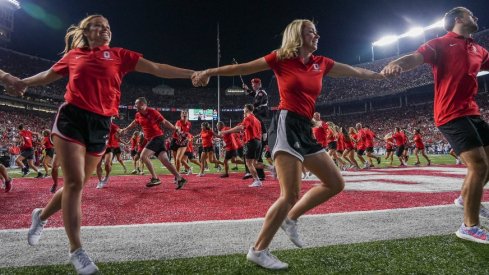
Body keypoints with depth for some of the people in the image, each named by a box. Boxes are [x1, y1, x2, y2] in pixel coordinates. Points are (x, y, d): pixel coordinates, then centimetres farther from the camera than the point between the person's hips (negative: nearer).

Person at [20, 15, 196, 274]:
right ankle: (76, 250, 4)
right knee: (74, 182, -8)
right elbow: (48, 75, 27)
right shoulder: (73, 55, 9)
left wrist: (193, 73, -5)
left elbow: (158, 69, 1)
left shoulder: (120, 55, 8)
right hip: (71, 118, -1)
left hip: (100, 125, 2)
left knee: (77, 183, 10)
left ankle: (41, 216, 41)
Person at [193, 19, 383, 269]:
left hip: (304, 130, 8)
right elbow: (243, 68, 5)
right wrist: (209, 72, 6)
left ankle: (290, 219, 19)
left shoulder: (321, 63, 16)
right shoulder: (281, 58, 0)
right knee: (291, 194, -15)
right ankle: (258, 250, 1)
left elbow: (357, 72, 26)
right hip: (286, 125, -8)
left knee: (336, 184, 9)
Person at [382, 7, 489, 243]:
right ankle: (470, 226, -4)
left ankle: (465, 198, 39)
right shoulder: (441, 44, -4)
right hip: (452, 114, -9)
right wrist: (396, 64, -44)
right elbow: (415, 58, -21)